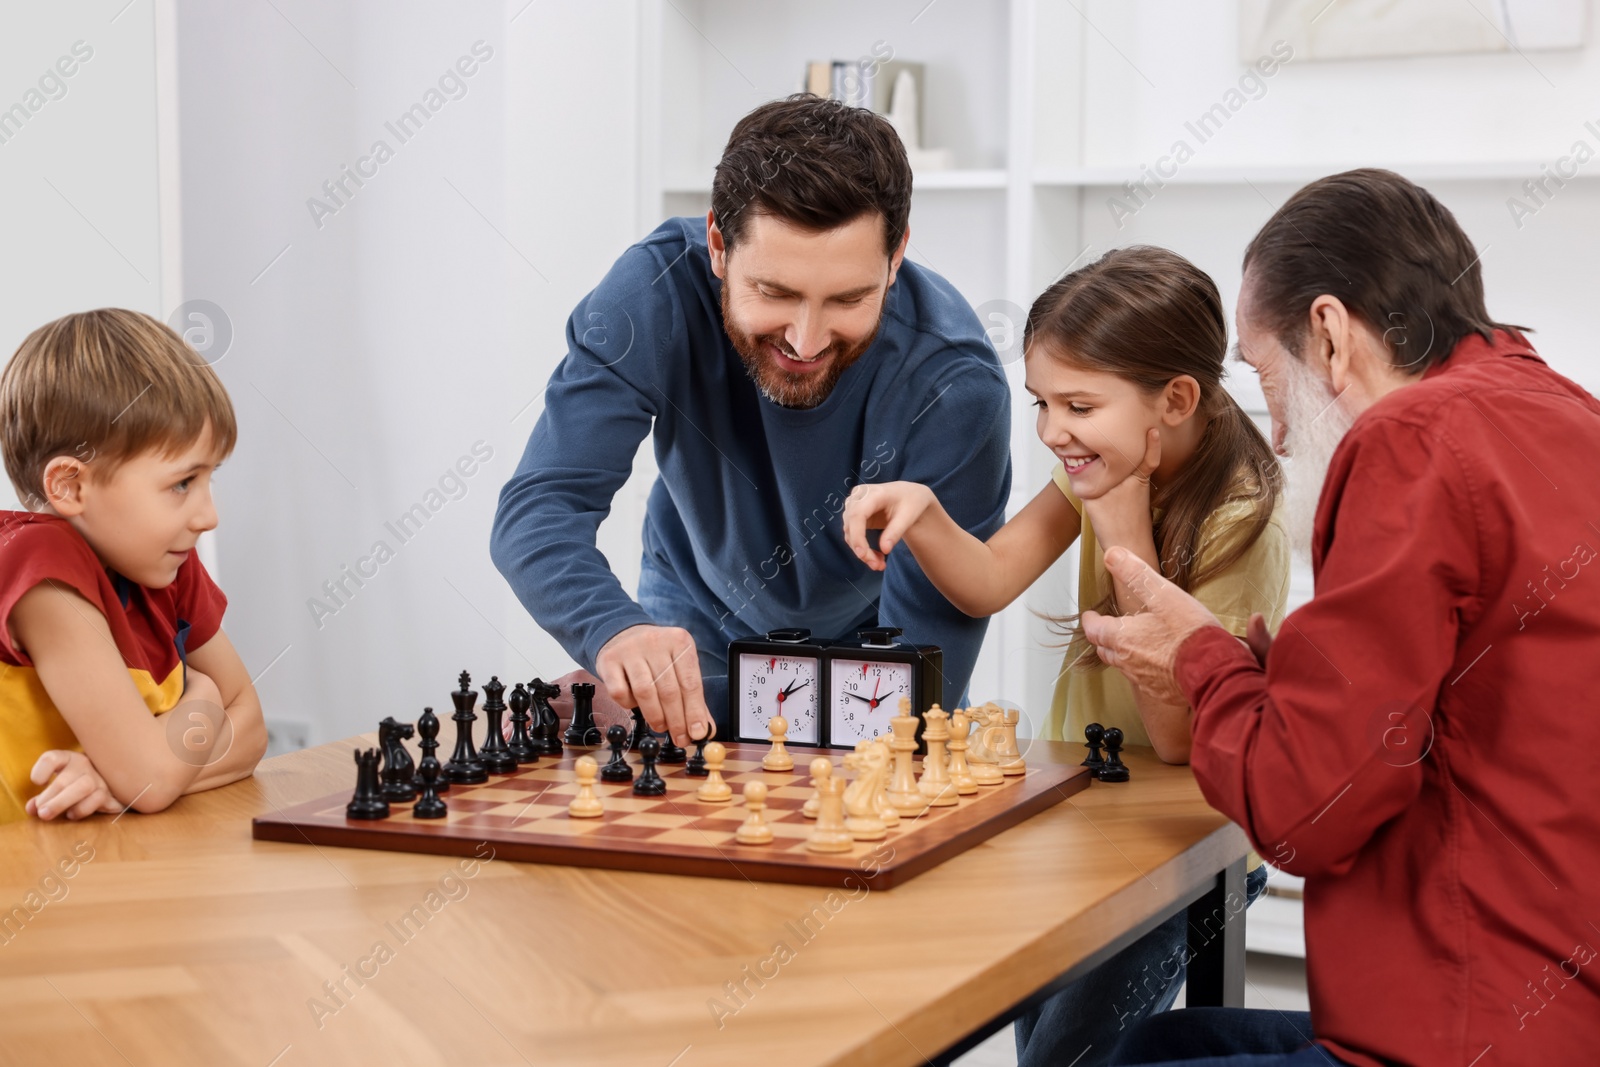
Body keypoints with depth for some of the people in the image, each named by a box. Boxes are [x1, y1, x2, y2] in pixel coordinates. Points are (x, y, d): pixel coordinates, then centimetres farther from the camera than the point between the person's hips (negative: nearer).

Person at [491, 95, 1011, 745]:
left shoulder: (954, 385, -30)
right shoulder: (655, 291, -26)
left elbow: (927, 647, -27)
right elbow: (540, 508, -30)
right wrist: (615, 631, -51)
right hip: (698, 639, 2)